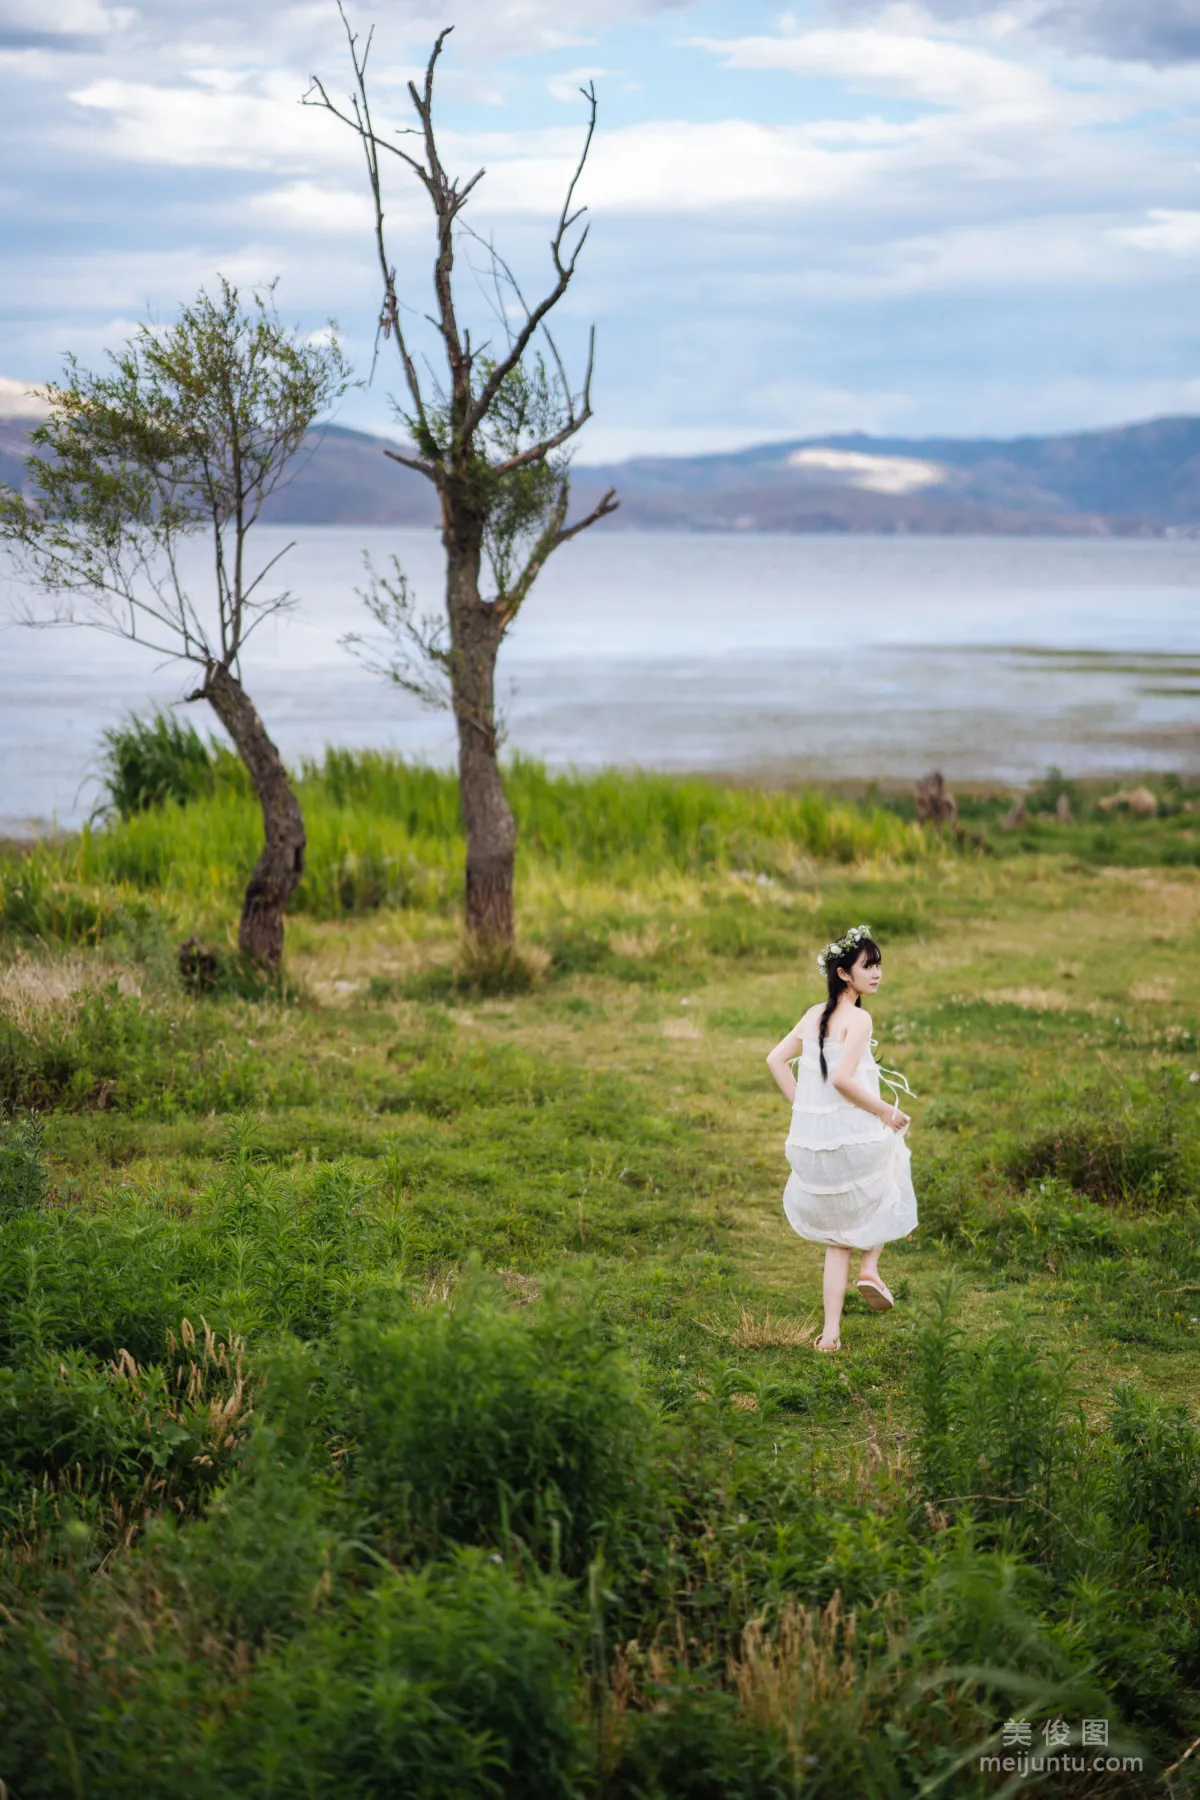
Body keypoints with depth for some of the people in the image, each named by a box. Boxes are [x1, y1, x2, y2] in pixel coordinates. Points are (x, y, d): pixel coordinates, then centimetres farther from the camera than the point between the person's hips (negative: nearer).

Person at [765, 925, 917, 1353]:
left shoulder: (815, 1014, 9)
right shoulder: (857, 1019, -14)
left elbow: (776, 1059, 12)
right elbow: (842, 1078, -24)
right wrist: (885, 1111, -13)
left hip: (810, 1143, 6)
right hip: (852, 1137, -6)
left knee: (838, 1239, 19)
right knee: (889, 1184, 28)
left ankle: (830, 1333, 13)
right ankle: (870, 1268, 13)